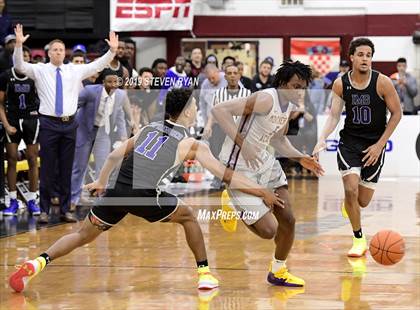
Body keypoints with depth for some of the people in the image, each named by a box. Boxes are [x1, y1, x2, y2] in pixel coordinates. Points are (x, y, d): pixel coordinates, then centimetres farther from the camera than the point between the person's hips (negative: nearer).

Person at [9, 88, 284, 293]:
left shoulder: (149, 128, 22)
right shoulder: (192, 145, 8)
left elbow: (116, 155, 30)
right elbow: (226, 175, 6)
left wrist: (101, 181, 45)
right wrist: (262, 192, 12)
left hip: (117, 191, 4)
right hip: (145, 196, -4)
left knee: (83, 235, 14)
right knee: (188, 217, 21)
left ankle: (38, 262, -5)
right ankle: (205, 274, 20)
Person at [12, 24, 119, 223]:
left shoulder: (75, 71, 9)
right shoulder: (39, 70, 2)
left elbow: (98, 65, 6)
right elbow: (19, 65, -11)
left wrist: (112, 51, -8)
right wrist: (18, 45, -26)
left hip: (69, 124, 3)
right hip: (49, 124, -3)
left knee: (67, 169, 7)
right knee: (47, 169, -1)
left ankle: (65, 210, 15)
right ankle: (44, 210, 6)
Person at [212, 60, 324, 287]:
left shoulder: (289, 107, 5)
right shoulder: (266, 99, -24)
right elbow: (219, 110, -31)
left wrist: (300, 158, 9)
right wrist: (242, 144, -33)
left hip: (264, 162, 9)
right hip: (239, 167, -9)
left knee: (287, 219, 8)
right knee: (268, 230, -9)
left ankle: (278, 272, 30)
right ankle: (234, 208, 21)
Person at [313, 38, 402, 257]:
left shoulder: (382, 83, -13)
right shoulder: (340, 84, -7)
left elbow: (396, 114, -5)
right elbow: (334, 115, -1)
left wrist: (379, 145, -9)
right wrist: (322, 139, -19)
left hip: (374, 144, -1)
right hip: (349, 142, 1)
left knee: (362, 202, 2)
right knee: (350, 190, -17)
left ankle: (349, 203, 42)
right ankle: (359, 240, 3)